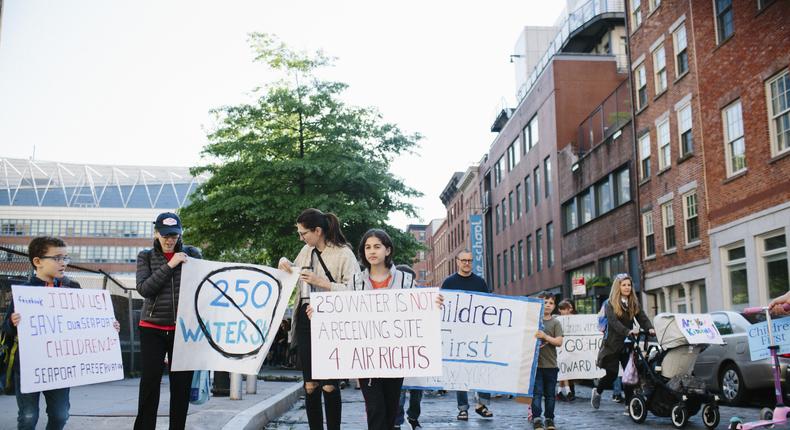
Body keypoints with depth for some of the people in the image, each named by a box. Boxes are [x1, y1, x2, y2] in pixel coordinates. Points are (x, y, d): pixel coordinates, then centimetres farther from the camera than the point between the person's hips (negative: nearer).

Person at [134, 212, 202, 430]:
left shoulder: (192, 253, 4)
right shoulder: (146, 256, 5)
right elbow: (143, 289, -7)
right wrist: (169, 265, -14)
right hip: (152, 328, 0)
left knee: (182, 383, 3)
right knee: (150, 381, -3)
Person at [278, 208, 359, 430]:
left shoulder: (343, 253, -8)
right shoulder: (306, 251, 10)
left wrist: (321, 282, -19)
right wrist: (285, 264, 6)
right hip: (306, 322, 6)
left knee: (329, 386, -5)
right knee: (310, 385, 7)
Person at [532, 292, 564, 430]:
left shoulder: (555, 323, 3)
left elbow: (559, 341, -6)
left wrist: (545, 337, -19)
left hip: (551, 364, 1)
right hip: (535, 363, -1)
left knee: (550, 394, 10)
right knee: (537, 392, -4)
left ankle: (549, 419, 21)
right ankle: (536, 419, -2)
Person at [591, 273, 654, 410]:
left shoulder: (634, 304, 9)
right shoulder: (611, 304, -6)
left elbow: (643, 318, -3)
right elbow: (614, 322, -21)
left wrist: (650, 328, -24)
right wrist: (628, 331, -37)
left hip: (628, 345, 4)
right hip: (613, 345, -4)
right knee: (612, 374, -2)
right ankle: (597, 392, 26)